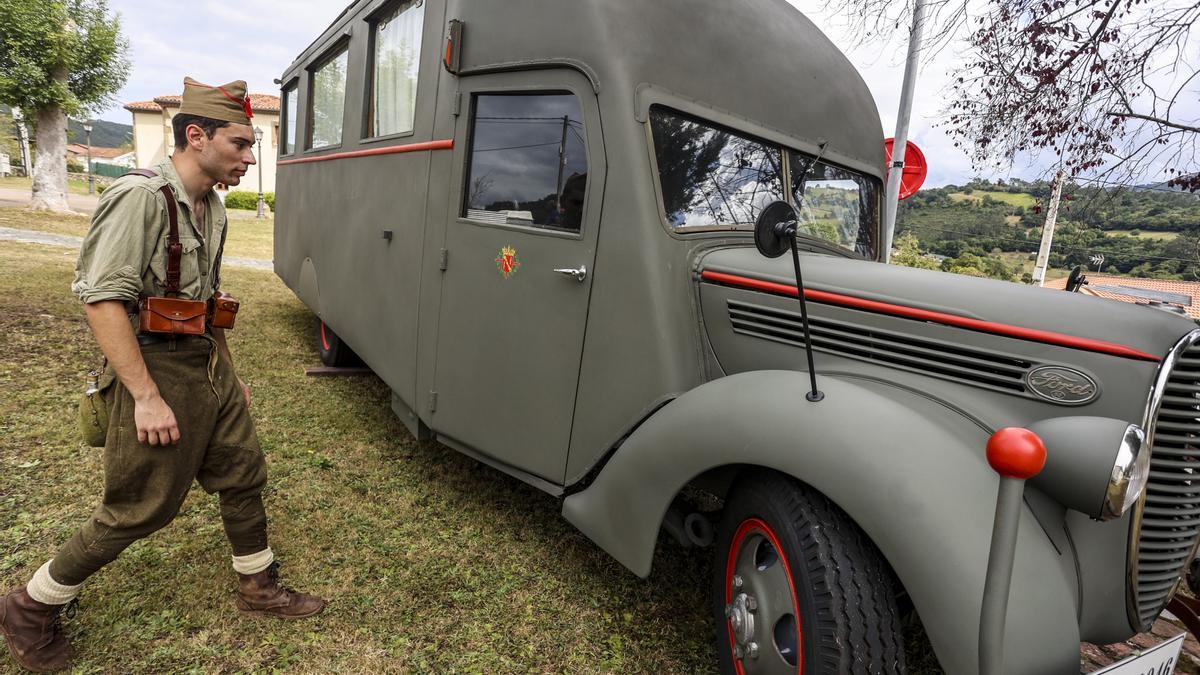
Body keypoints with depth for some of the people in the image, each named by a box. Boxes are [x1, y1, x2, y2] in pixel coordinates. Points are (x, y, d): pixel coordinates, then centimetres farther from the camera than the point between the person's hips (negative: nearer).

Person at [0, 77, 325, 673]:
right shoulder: (140, 198, -18)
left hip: (209, 364, 8)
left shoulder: (210, 208, 10)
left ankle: (258, 586, 32)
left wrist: (228, 372, 19)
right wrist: (147, 397, -24)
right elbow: (101, 298, -23)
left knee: (243, 475, 14)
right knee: (139, 507, 4)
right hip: (157, 369, -8)